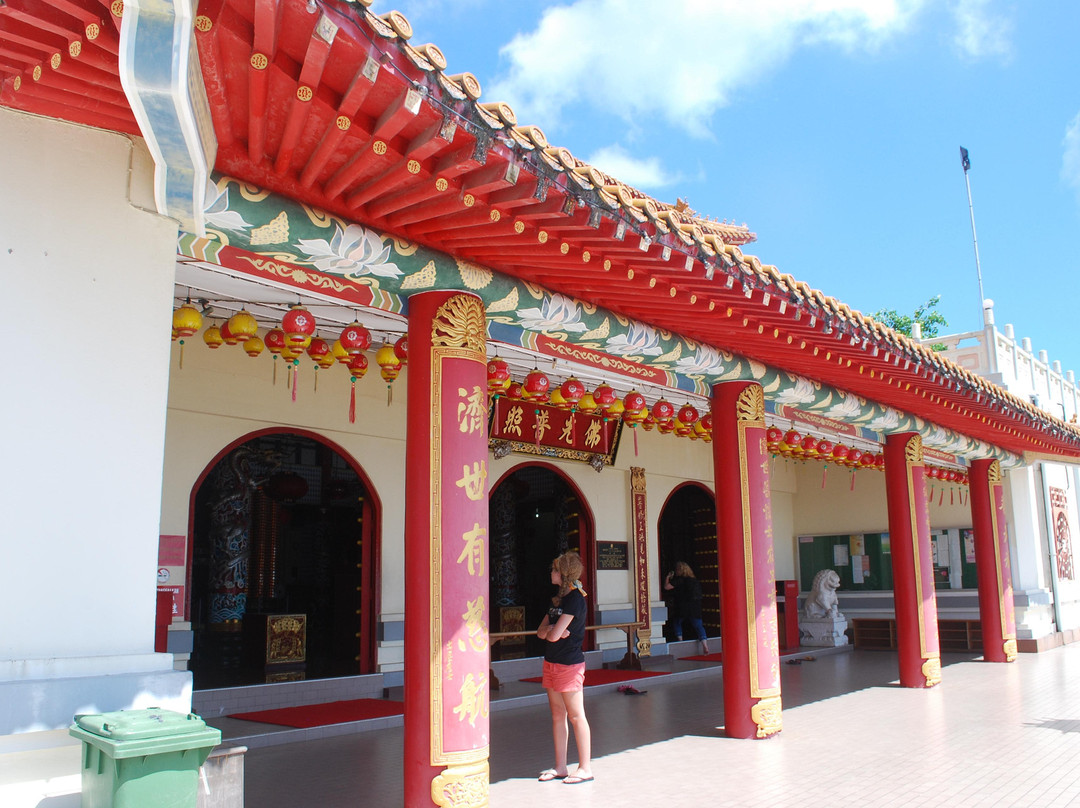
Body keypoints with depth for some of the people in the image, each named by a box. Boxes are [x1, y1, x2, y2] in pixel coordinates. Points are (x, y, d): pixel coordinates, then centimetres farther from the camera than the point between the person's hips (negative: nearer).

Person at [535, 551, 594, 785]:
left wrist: (550, 630, 1)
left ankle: (585, 768, 7)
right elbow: (541, 632, 9)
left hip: (569, 663, -9)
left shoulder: (575, 599, -15)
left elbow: (553, 635, -21)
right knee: (557, 715, 11)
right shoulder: (557, 599, 13)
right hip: (551, 661, 9)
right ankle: (560, 767, 19)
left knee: (576, 715, -2)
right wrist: (552, 629, -10)